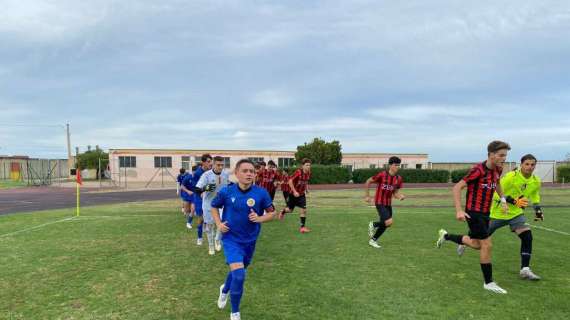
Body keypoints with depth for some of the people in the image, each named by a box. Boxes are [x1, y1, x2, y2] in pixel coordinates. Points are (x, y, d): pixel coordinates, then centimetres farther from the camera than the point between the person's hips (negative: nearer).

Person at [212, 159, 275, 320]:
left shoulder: (261, 193, -15)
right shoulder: (226, 191, -14)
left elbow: (271, 213, -3)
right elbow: (214, 207, 5)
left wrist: (259, 219, -21)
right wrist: (219, 224, -8)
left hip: (250, 240, 3)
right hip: (231, 238, -3)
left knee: (237, 272, 23)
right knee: (239, 275, -18)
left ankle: (225, 289, 58)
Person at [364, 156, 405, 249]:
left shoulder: (398, 179, 1)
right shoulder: (382, 175, -16)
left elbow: (395, 193, 10)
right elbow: (368, 182, -5)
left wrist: (401, 196, -13)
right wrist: (367, 196, -3)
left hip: (388, 204, 7)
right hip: (380, 203, -7)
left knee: (385, 225, 10)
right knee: (388, 222, -20)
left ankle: (373, 240, 30)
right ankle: (373, 225, 9)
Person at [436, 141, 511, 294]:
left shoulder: (498, 169, 2)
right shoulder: (478, 170, -21)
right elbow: (457, 188, -21)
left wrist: (503, 199, 13)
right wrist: (459, 210, -28)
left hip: (485, 212, 8)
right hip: (474, 212, -8)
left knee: (477, 244, 17)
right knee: (486, 245, -7)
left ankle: (445, 236, 36)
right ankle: (488, 283, 6)